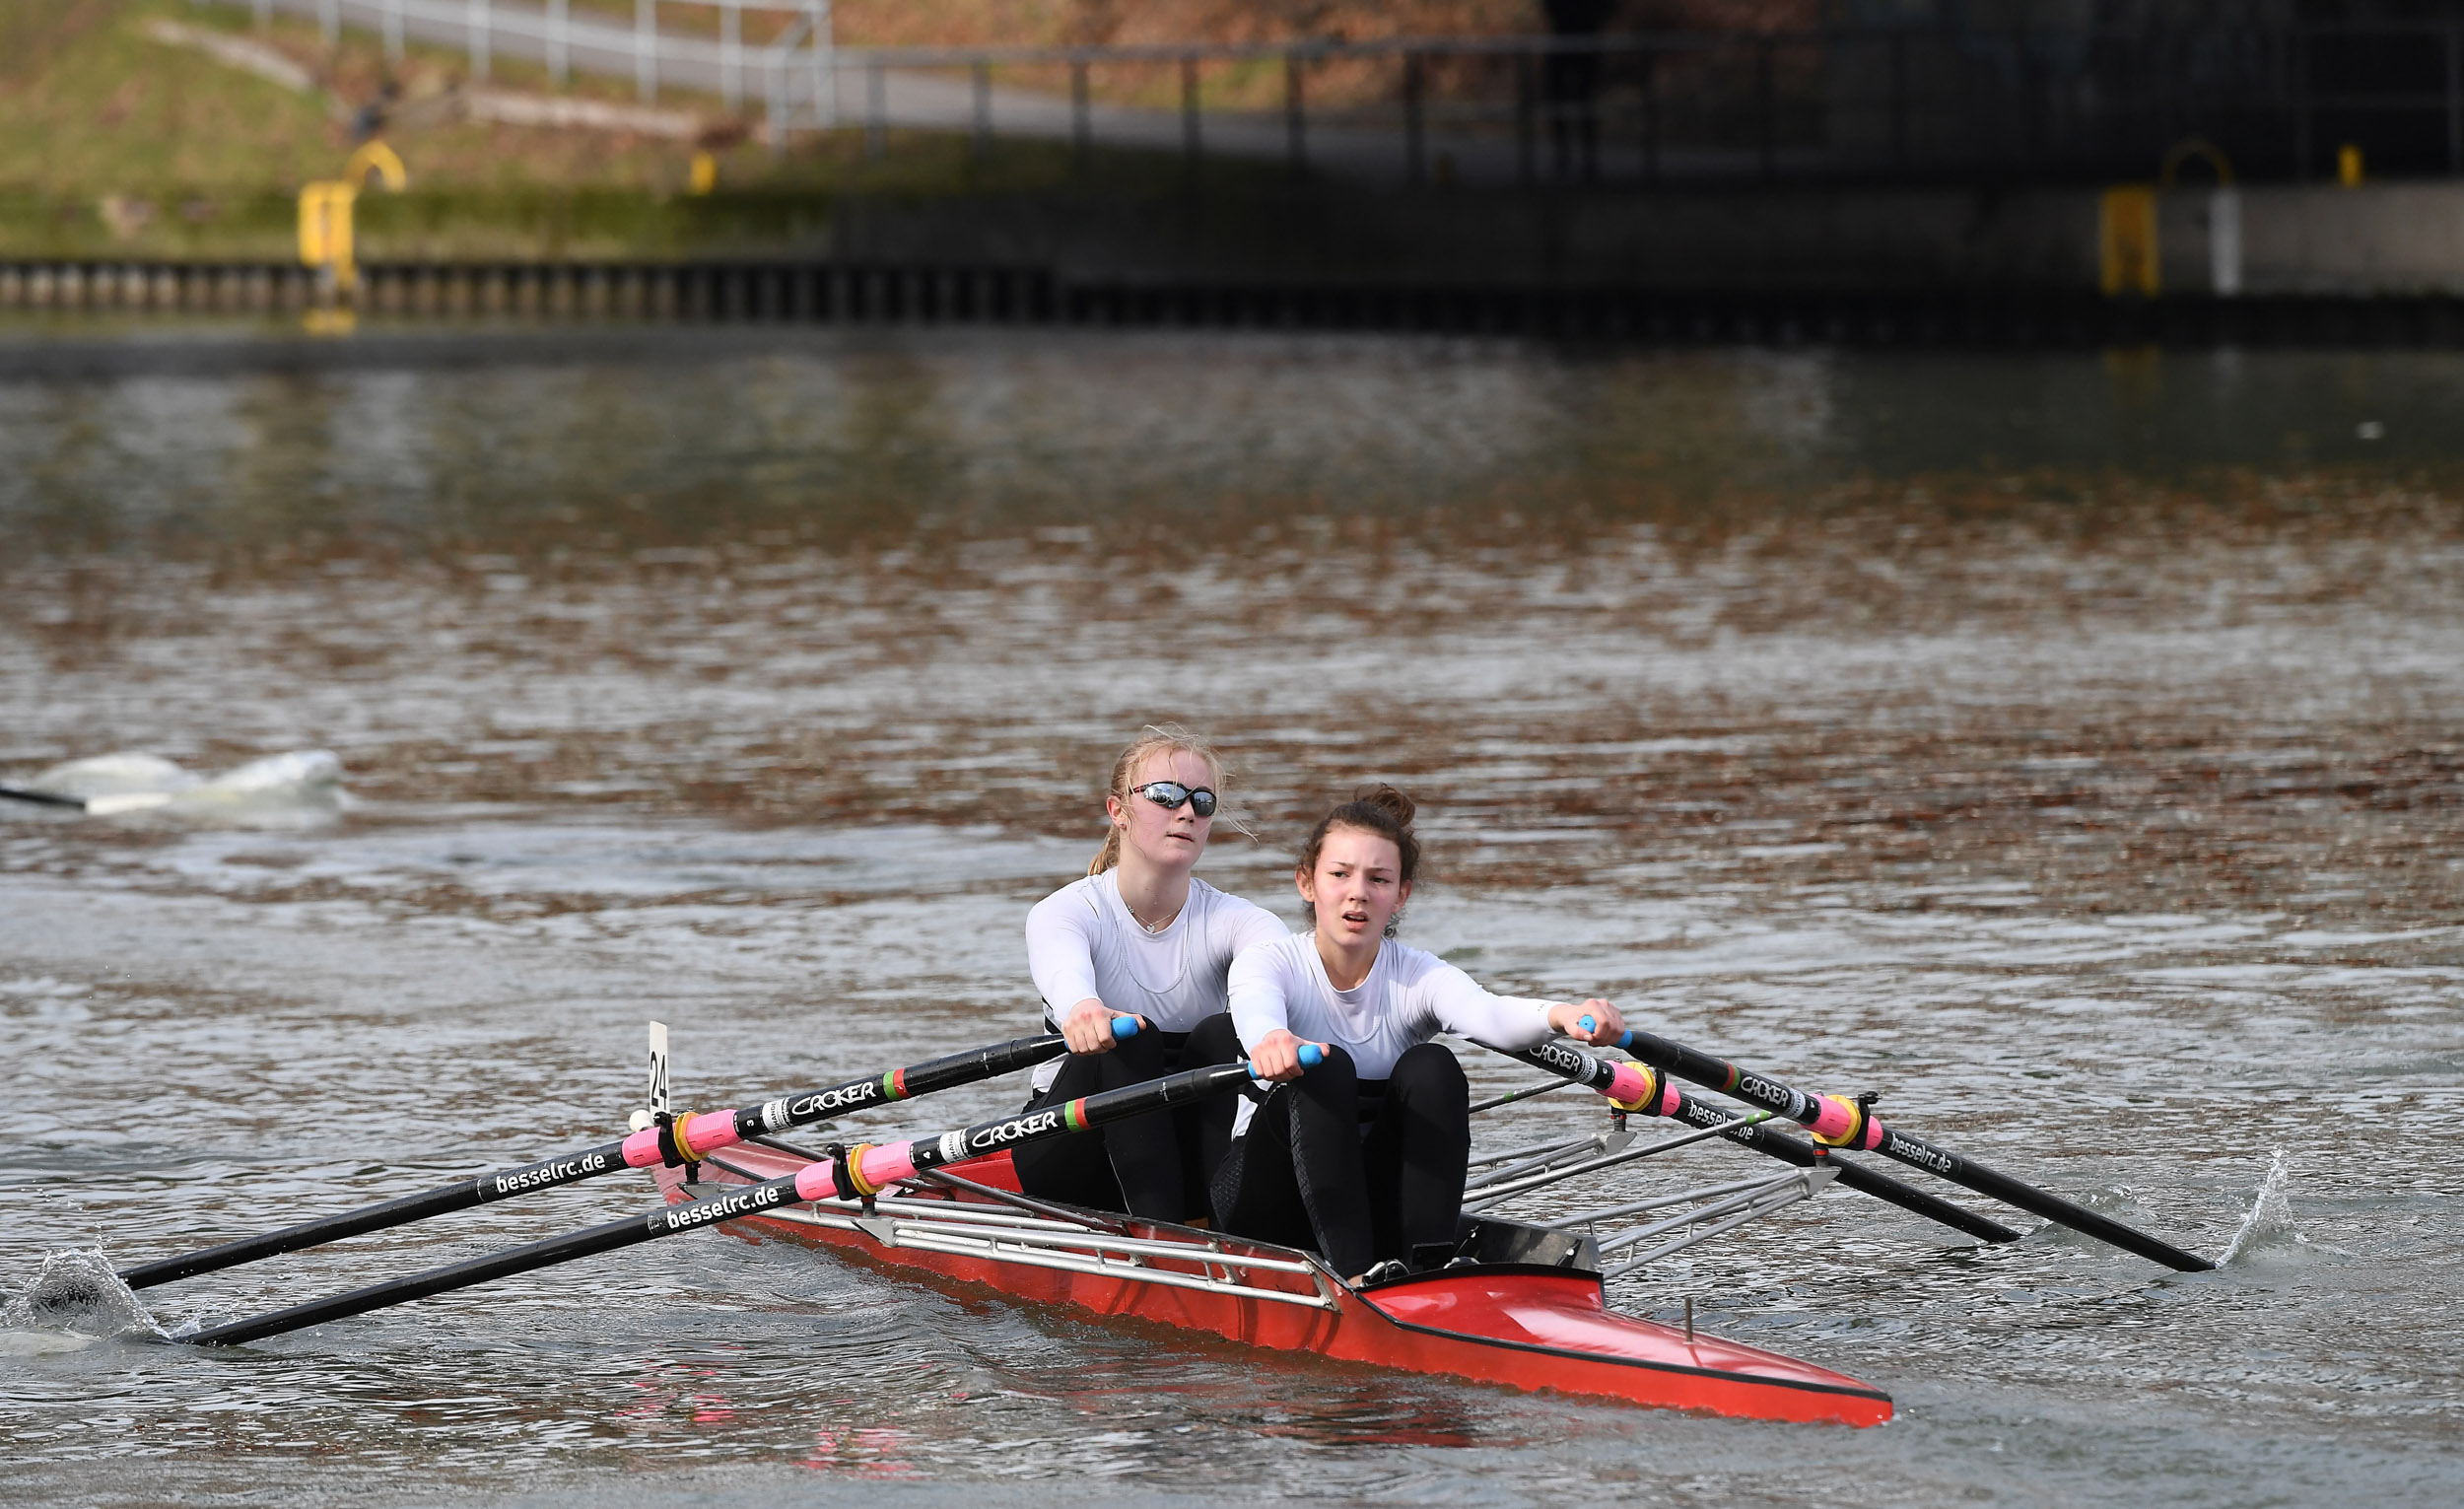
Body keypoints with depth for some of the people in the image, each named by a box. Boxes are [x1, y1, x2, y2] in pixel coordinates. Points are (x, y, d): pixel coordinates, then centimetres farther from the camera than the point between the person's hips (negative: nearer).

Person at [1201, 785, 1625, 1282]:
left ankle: (1430, 1265, -38)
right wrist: (1271, 1039, -59)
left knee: (1430, 1068, -23)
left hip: (1373, 1202, 2)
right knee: (1326, 1068, -30)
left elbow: (1487, 1013, -25)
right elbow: (1255, 1011, -32)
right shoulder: (1271, 963, -6)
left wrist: (1563, 1015, -49)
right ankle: (1354, 1269, -47)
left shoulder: (1420, 977, -2)